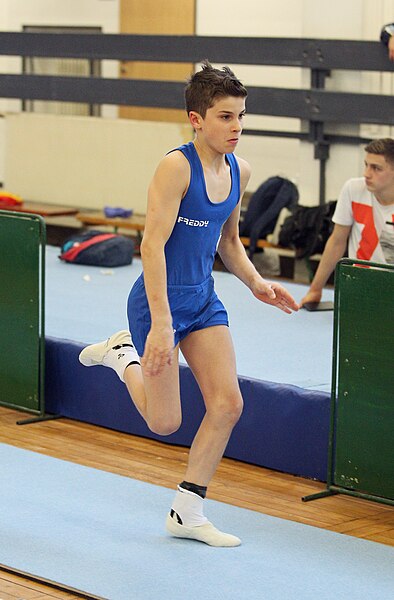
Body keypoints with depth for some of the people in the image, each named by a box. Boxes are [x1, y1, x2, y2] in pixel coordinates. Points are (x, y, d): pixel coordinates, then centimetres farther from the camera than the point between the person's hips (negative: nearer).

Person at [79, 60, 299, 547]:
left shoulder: (239, 171, 3)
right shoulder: (176, 166, -20)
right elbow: (153, 243, -25)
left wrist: (255, 283, 3)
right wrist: (160, 323, -29)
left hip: (203, 298, 7)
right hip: (159, 300, -7)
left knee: (227, 405, -1)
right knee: (165, 423, 2)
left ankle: (187, 512, 12)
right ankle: (124, 356, 31)